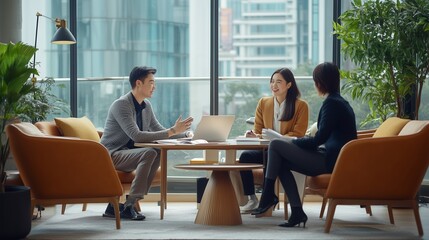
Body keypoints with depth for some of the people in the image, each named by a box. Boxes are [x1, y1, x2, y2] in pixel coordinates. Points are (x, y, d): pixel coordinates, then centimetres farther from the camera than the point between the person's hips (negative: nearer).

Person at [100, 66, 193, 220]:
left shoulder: (146, 105, 8)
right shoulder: (121, 105, -19)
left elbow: (158, 130, 16)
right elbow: (136, 136, -28)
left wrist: (185, 134, 1)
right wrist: (172, 131, -29)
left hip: (128, 153, 8)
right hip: (111, 155, -8)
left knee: (158, 153, -19)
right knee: (149, 154, -30)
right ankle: (127, 206, -26)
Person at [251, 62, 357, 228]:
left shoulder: (331, 103, -14)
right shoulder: (340, 101, 16)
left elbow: (318, 140, -16)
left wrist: (290, 142, -3)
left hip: (330, 161, -10)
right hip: (333, 159, 10)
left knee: (275, 145, -7)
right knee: (281, 162, 9)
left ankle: (268, 196, 1)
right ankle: (297, 211, 2)